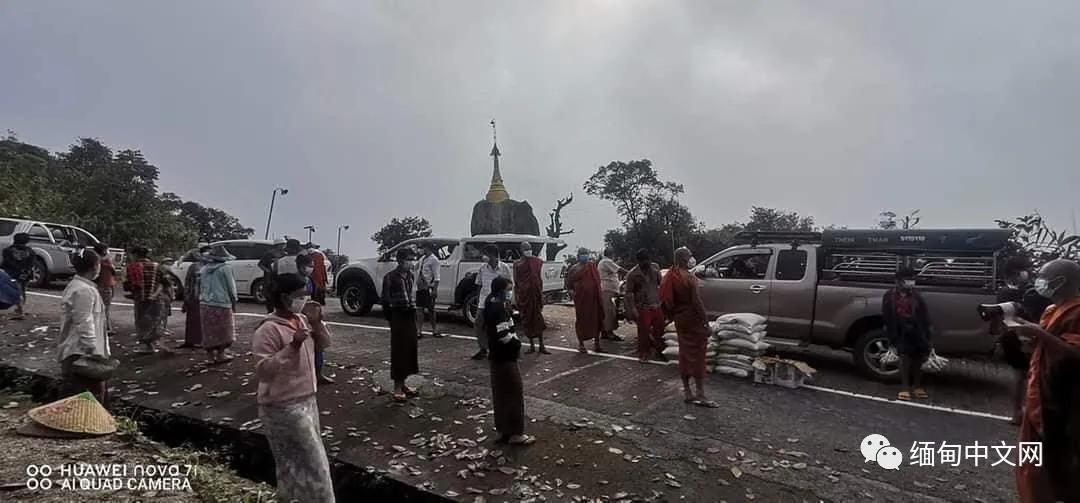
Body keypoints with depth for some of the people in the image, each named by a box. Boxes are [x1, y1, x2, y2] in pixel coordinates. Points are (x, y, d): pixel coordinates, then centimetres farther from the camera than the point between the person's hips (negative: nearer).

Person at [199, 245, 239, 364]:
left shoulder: (204, 269, 10)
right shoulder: (226, 268, -6)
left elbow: (201, 287, 15)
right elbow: (231, 287, -4)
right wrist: (234, 303, 5)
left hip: (205, 304, 5)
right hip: (221, 303, -5)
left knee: (209, 331, 10)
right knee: (223, 330, 8)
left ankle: (211, 356, 14)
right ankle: (220, 354, 11)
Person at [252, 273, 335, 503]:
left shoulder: (301, 319, 3)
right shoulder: (268, 330, -20)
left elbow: (325, 342, 13)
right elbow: (262, 370, -25)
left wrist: (317, 322, -5)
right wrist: (293, 346, -32)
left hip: (307, 400, 8)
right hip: (284, 407, -8)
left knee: (297, 460, 21)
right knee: (313, 461, 1)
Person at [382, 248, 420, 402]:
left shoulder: (410, 275, 11)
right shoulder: (390, 277, -8)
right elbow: (385, 299, -6)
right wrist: (390, 318, -7)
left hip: (410, 315, 7)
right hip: (398, 315, -7)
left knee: (410, 349, 10)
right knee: (398, 350, -3)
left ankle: (402, 384, 22)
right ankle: (397, 388, 4)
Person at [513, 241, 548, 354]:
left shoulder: (537, 262, 3)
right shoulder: (517, 264, 2)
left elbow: (540, 279, 8)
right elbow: (515, 282, 4)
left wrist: (541, 293, 3)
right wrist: (515, 298, 0)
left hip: (535, 294, 0)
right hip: (523, 295, 0)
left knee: (538, 319, 1)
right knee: (527, 320, 6)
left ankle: (541, 346, 8)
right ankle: (532, 346, 17)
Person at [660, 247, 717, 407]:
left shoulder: (670, 276, 5)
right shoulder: (688, 277, -19)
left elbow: (667, 300, 10)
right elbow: (696, 302, -19)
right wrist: (706, 323, -14)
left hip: (680, 320, 8)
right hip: (693, 320, -8)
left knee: (684, 354, 13)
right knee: (697, 356, -2)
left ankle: (687, 392, 20)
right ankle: (700, 395, 3)